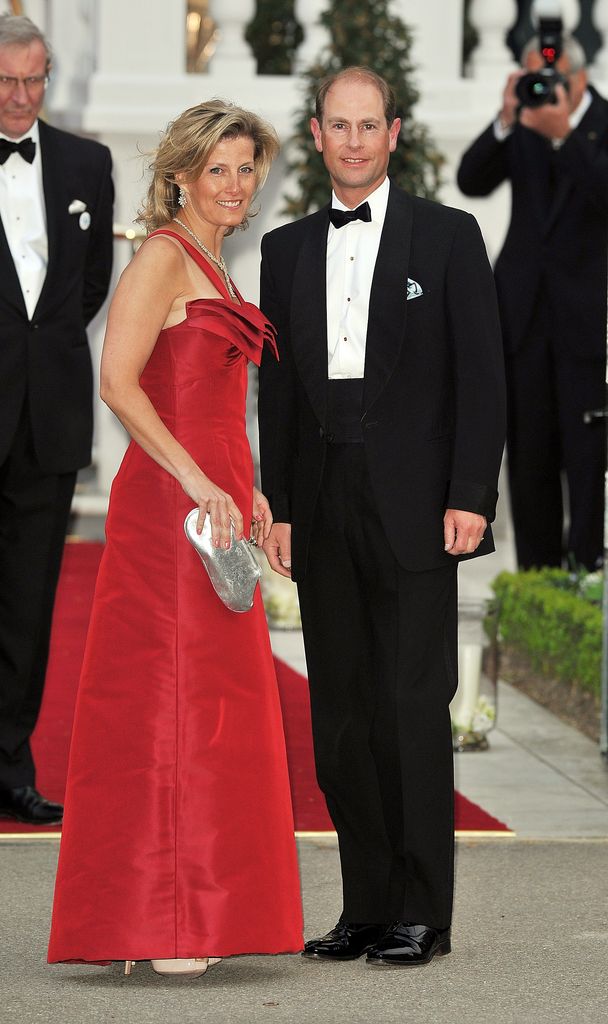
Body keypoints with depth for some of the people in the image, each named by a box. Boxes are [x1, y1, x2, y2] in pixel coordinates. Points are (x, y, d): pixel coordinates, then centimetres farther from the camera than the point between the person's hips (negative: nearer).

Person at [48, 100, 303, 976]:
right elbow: (119, 384, -20)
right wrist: (199, 483, -21)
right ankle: (161, 928, -5)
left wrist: (245, 491, 16)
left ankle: (192, 910, 17)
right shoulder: (163, 257, -9)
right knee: (171, 698, -8)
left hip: (212, 501, 9)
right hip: (171, 505, -9)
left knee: (211, 699, 10)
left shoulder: (208, 266, 19)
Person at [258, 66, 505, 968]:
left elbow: (480, 376, -2)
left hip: (416, 511, -4)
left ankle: (422, 914, -1)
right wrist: (277, 507, 6)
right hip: (323, 516, 4)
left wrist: (470, 496, -10)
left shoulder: (448, 236, 2)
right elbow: (277, 387, 13)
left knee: (414, 708, -6)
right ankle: (367, 907, 12)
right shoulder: (287, 249, 14)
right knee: (341, 717, 5)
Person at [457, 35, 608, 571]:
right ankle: (536, 573, 13)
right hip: (526, 307, 4)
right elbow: (473, 181, -4)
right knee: (529, 451, 7)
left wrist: (563, 134, -27)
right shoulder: (522, 124, 6)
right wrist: (506, 122, -17)